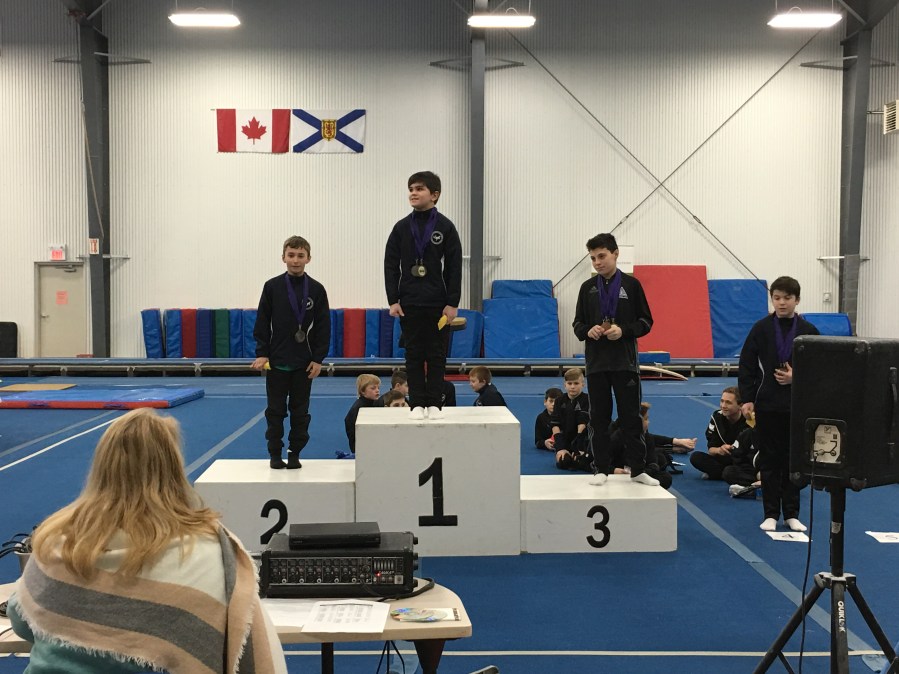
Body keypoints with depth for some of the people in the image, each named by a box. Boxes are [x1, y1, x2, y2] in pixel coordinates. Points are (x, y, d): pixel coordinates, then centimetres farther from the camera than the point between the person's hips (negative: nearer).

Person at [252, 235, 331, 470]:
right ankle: (275, 453, 14)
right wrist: (261, 353, -6)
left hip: (304, 362, 0)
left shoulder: (316, 289, -1)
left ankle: (295, 454, 17)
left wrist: (318, 358, -5)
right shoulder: (272, 287, -2)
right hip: (276, 361, 0)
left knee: (300, 410, 7)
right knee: (275, 410, 5)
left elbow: (323, 327, 0)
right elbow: (262, 323, 1)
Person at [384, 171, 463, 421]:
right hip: (409, 303, 1)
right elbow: (391, 266, 4)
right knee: (414, 354, 5)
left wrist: (453, 303, -6)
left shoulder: (445, 227, -1)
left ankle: (434, 403, 11)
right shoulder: (402, 228, 3)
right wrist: (393, 300, -3)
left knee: (437, 354, 3)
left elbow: (454, 267, -2)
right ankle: (417, 403, 11)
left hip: (438, 303, -1)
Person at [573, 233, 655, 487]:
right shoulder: (588, 287, 6)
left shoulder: (631, 285, 0)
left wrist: (623, 331, -16)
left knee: (631, 417, 2)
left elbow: (646, 322, 1)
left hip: (625, 362, -2)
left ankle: (637, 470, 11)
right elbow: (578, 323, 11)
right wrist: (588, 331, -12)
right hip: (596, 362, 2)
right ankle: (601, 469, 14)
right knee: (599, 418, 6)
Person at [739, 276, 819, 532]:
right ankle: (771, 514, 14)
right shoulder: (761, 329, -1)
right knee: (769, 460, 5)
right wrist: (747, 399, -6)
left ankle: (791, 514, 18)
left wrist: (796, 378, -13)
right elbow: (746, 366, -1)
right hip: (767, 404, -1)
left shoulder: (808, 331, 0)